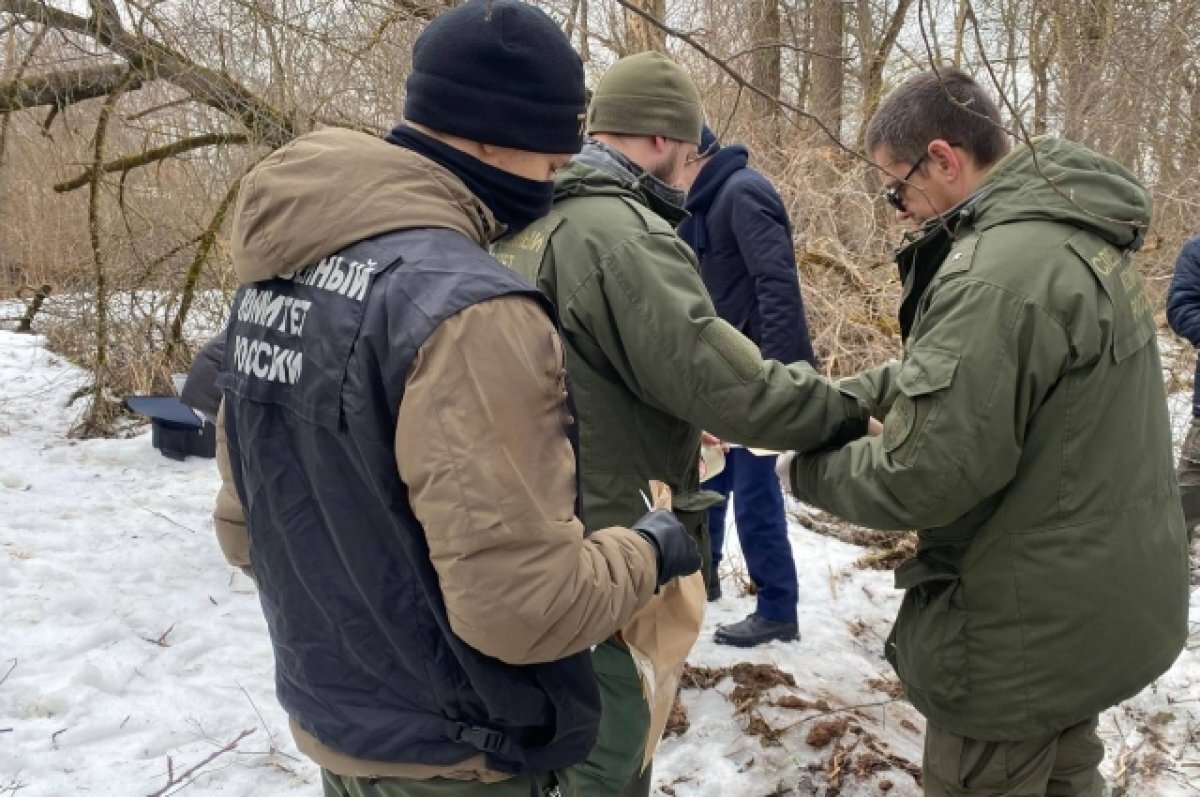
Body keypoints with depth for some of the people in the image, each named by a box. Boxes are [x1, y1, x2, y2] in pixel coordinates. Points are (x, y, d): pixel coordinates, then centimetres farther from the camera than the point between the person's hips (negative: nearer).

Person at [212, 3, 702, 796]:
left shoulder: (274, 280, 0)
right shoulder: (467, 309, -27)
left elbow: (246, 526, 8)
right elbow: (523, 603, -28)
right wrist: (650, 549, -10)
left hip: (329, 720, 7)